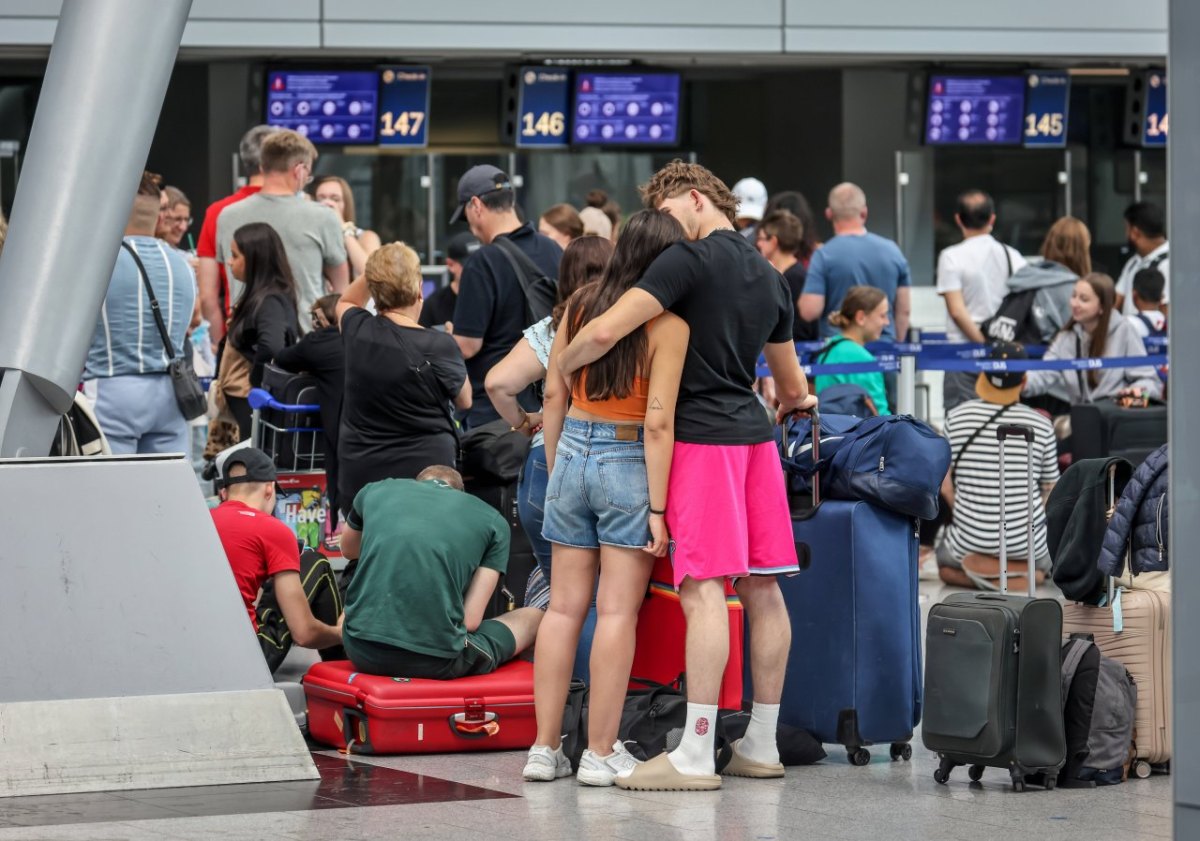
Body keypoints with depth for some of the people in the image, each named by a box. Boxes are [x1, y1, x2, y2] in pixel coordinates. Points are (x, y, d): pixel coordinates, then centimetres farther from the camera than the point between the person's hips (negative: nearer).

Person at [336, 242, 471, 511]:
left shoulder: (357, 332, -4)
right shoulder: (438, 347, -14)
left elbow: (345, 303, 23)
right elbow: (464, 400, 6)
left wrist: (373, 272, 8)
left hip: (359, 473, 3)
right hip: (425, 468, -3)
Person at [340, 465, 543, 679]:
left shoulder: (376, 490, 16)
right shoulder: (493, 522, 10)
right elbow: (470, 619, 1)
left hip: (363, 653, 2)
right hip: (436, 664, -2)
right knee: (533, 617, 27)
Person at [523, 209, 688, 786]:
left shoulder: (581, 306, 4)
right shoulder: (668, 322, -12)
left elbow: (554, 394, 9)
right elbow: (657, 421, -16)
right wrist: (657, 507, -13)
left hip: (573, 452, 5)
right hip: (629, 463, -5)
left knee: (564, 606, 10)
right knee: (617, 612, -1)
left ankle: (545, 748, 11)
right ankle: (600, 754, 1)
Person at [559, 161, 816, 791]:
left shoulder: (690, 260, -10)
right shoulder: (769, 278, 16)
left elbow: (606, 331, -18)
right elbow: (792, 388, 27)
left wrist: (557, 370, -1)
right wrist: (794, 400, 49)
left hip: (702, 435, -8)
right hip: (754, 433, 8)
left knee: (703, 591, -11)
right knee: (761, 589, 9)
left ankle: (695, 756, -15)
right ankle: (761, 745, 14)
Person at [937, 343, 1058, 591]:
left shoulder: (957, 418, -5)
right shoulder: (1041, 425, -6)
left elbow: (945, 487, -2)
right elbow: (1051, 492, 1)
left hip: (968, 541, -2)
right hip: (1028, 546, 2)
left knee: (944, 554, 33)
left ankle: (977, 569, 5)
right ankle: (1023, 570, 10)